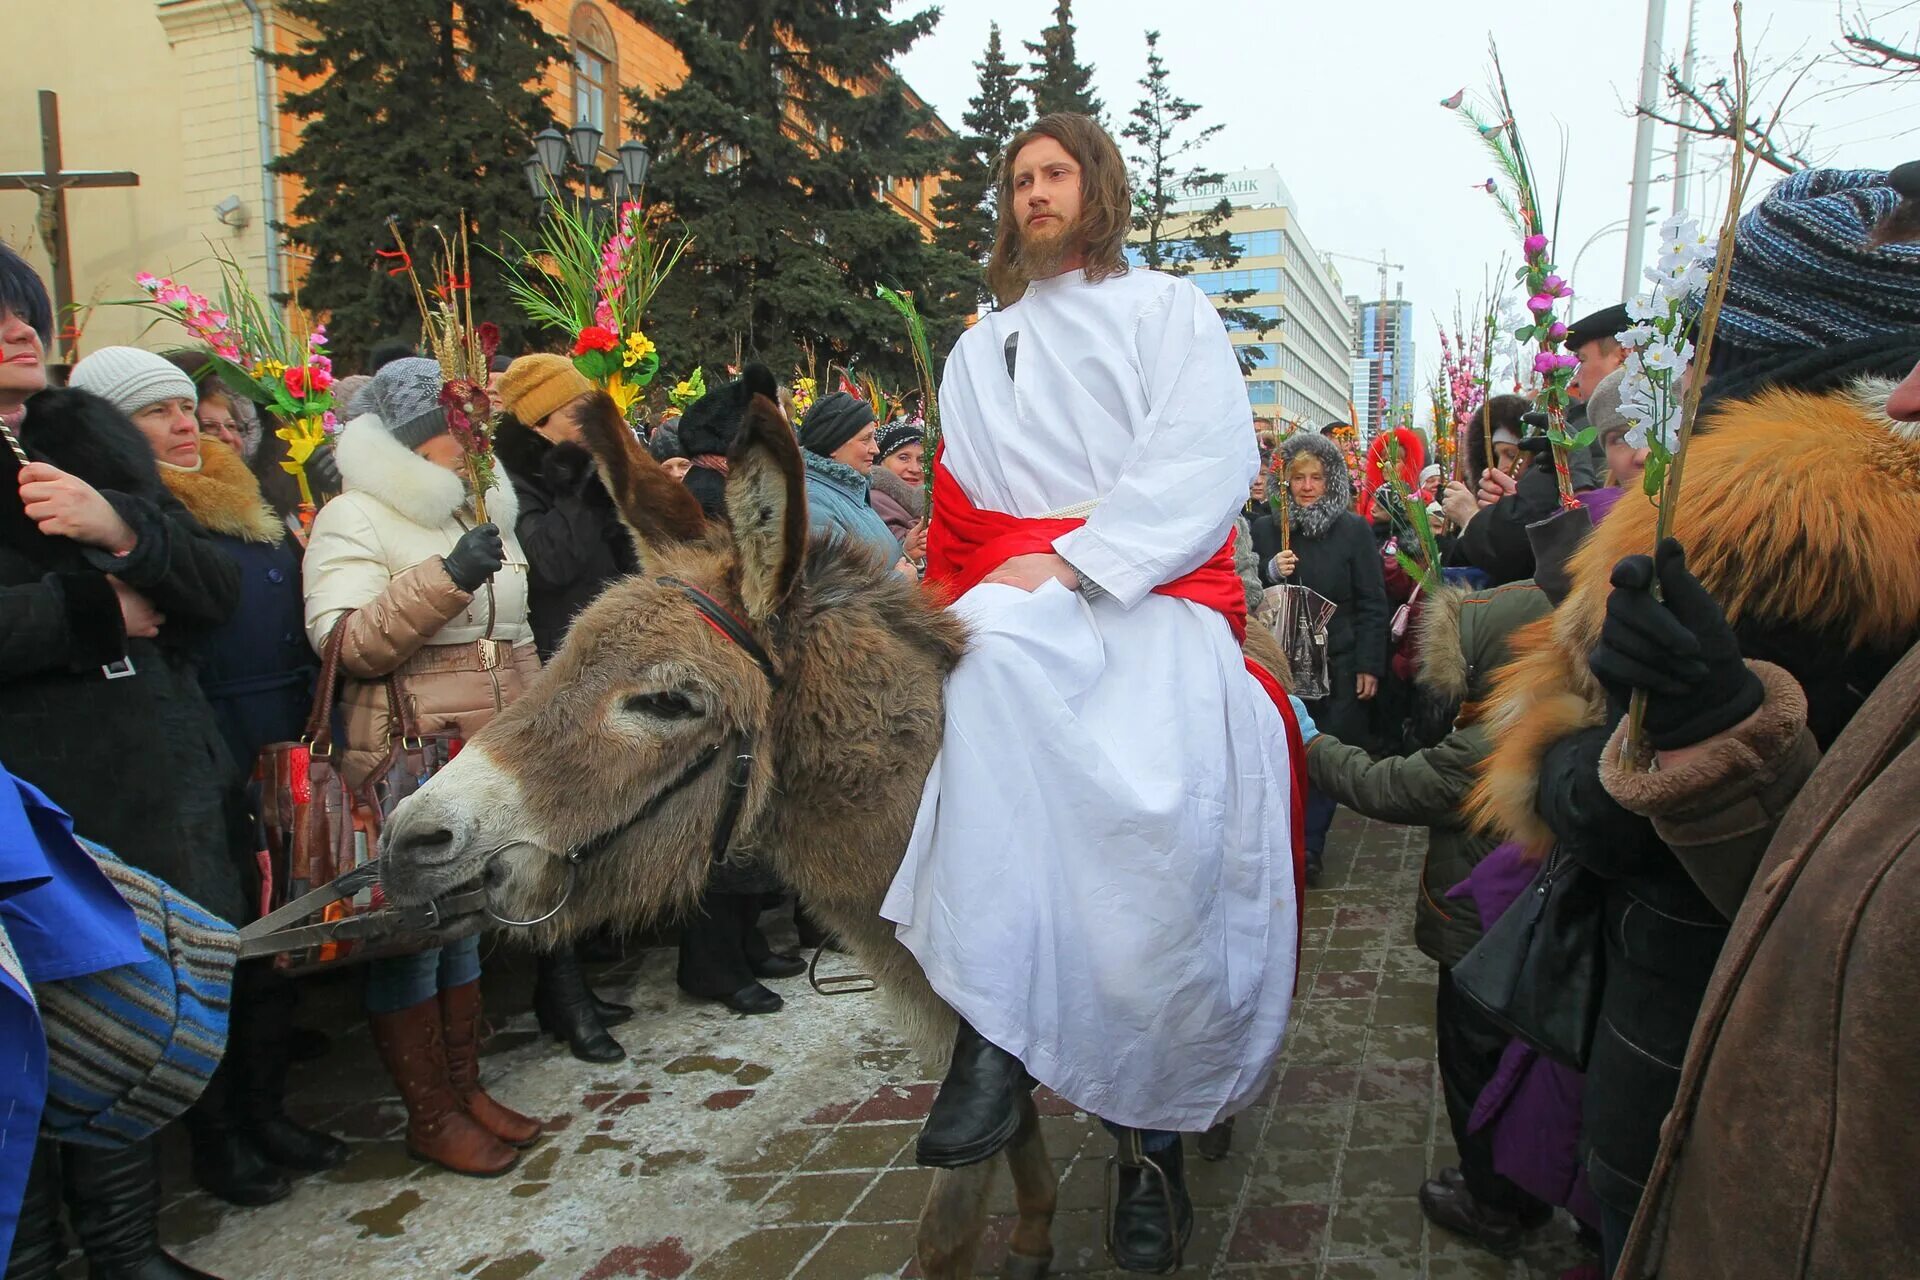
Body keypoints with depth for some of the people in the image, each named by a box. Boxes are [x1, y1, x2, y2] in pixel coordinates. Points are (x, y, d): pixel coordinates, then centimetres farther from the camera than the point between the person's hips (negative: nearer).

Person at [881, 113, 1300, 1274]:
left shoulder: (1170, 311, 16)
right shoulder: (982, 350, 28)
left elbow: (1210, 460, -1)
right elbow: (965, 512, 24)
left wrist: (1074, 559, -14)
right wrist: (1002, 579, 2)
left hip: (1158, 589, -2)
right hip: (1025, 589, 2)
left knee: (1171, 785, -28)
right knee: (996, 654, -35)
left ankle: (1154, 1123, -11)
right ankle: (992, 1034, -35)